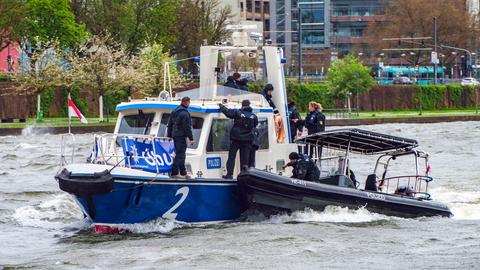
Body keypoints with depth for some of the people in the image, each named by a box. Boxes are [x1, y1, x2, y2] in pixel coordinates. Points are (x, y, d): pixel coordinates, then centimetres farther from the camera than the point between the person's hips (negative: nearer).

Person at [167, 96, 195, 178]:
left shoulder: (174, 112, 14)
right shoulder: (184, 113, -15)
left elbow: (169, 125, 19)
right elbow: (187, 127, -16)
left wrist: (169, 136, 23)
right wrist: (191, 138, -13)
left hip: (175, 135, 9)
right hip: (181, 136, -9)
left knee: (181, 155, 15)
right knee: (180, 154, -8)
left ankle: (183, 173, 20)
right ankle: (175, 173, -11)